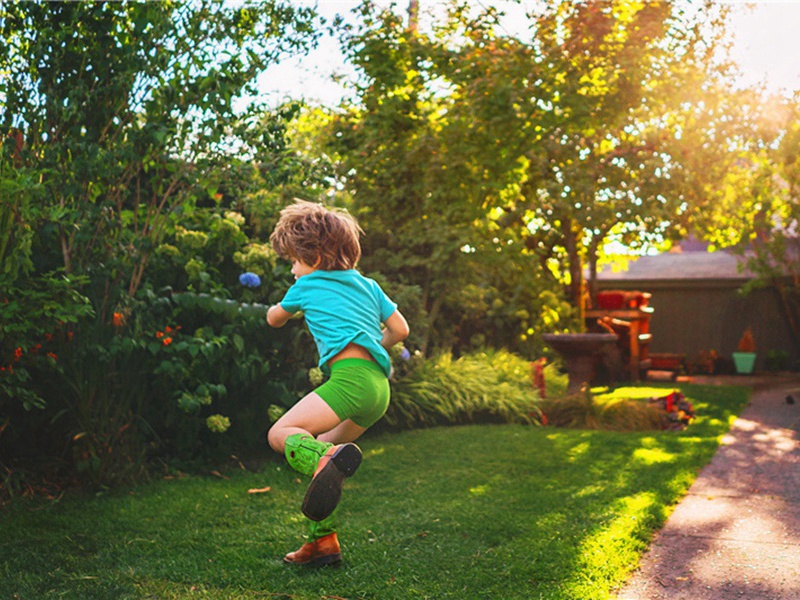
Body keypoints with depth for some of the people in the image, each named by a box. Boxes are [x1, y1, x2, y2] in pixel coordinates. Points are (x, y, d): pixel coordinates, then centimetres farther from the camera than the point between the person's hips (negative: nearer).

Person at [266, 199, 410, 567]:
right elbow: (400, 329, 21)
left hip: (351, 375, -7)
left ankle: (326, 458, -42)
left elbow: (274, 319, 31)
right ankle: (323, 540, 19)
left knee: (280, 433, -10)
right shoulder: (368, 285, 24)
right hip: (379, 386, 7)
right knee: (324, 446, 18)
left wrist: (278, 310, 55)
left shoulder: (306, 286, 12)